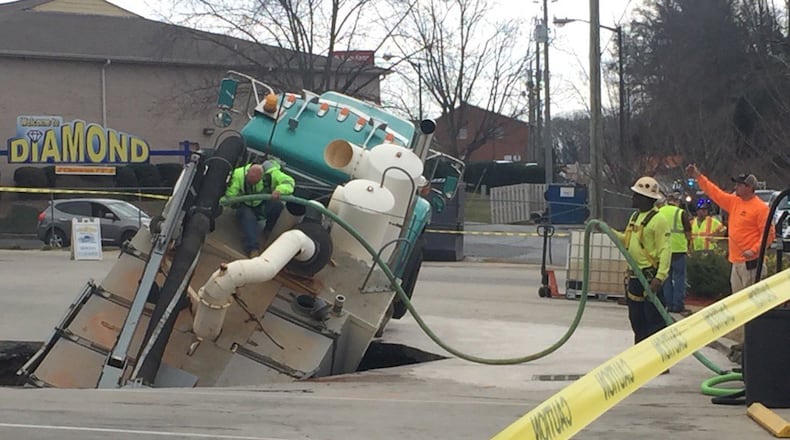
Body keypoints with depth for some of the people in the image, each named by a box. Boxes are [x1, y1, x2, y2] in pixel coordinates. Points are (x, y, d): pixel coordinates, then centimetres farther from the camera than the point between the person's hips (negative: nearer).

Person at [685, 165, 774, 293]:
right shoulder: (734, 201, 12)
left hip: (751, 262, -9)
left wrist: (754, 250, -22)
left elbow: (768, 233, -13)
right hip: (736, 261, 9)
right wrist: (698, 176, 16)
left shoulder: (761, 207, -11)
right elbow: (715, 193, 18)